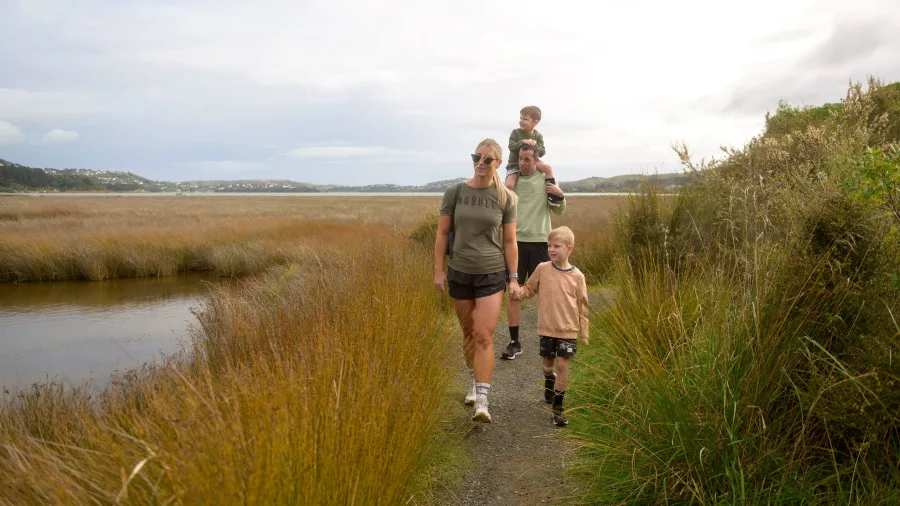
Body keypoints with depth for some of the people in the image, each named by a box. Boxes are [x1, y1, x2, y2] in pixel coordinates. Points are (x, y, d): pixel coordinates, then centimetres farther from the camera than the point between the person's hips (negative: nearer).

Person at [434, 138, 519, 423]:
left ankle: (482, 402, -7)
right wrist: (438, 271, -1)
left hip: (492, 274, -2)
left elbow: (509, 241, 1)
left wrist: (514, 278, -1)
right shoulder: (454, 192, -3)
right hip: (460, 273, 2)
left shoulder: (506, 198, -3)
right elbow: (442, 234, 1)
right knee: (468, 333, 15)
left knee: (484, 336, -9)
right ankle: (475, 382, 36)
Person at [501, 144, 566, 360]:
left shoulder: (547, 180, 1)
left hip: (540, 242, -1)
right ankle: (514, 342, 8)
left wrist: (560, 196, -13)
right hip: (516, 241, 1)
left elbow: (559, 211, 6)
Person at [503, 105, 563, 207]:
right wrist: (523, 142, -30)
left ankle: (552, 194, -17)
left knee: (548, 168, -22)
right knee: (509, 185, -25)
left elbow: (542, 152, -2)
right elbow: (511, 146, -15)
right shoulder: (516, 132, -3)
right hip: (514, 165, -2)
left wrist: (536, 146, -23)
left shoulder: (538, 136, 3)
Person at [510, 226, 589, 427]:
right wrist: (519, 292, -15)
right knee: (547, 362, 15)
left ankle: (558, 406, 9)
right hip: (547, 327, 2)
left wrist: (584, 333, 2)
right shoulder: (542, 269, -5)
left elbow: (582, 305, 1)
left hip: (568, 329, -1)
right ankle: (549, 379, 51)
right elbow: (530, 288, 8)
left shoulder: (576, 276, -6)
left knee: (562, 364, -4)